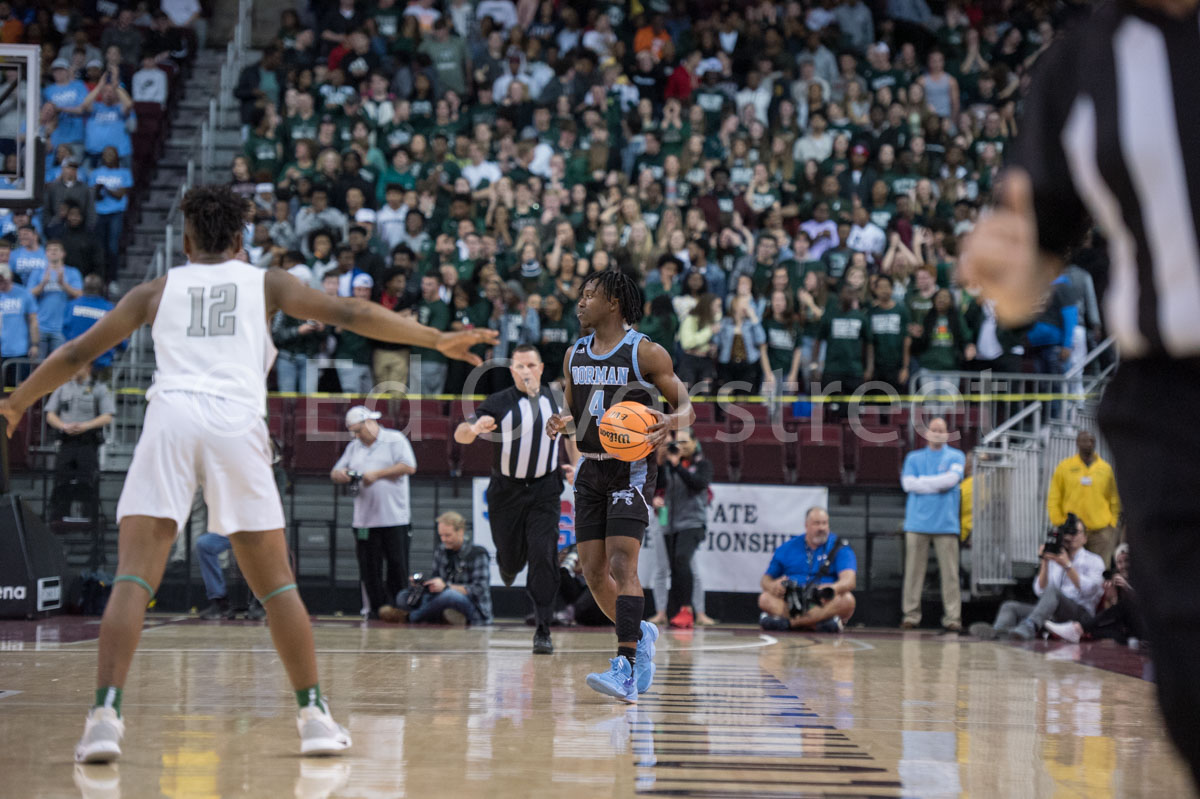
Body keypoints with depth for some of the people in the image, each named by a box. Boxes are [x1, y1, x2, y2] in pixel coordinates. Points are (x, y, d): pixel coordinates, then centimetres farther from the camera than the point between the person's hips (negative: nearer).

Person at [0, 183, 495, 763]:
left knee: (132, 579, -5)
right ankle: (314, 714, 8)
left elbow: (77, 353, 27)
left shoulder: (157, 290, 25)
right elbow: (347, 314, 14)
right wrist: (436, 339, 16)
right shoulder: (264, 283, 23)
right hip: (235, 423, 0)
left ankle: (105, 714, -19)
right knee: (276, 583, 9)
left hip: (169, 417, 0)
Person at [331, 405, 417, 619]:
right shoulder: (354, 447, 18)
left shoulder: (395, 440, 0)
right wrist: (340, 475, -7)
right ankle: (378, 610, 8)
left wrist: (377, 474, -14)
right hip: (364, 520, 5)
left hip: (395, 519, -5)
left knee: (397, 567, -2)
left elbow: (409, 466, -12)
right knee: (369, 570, 2)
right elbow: (335, 473, 18)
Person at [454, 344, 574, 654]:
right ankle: (508, 565, 49)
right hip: (506, 490, -1)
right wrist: (474, 429, -40)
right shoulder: (499, 403, -11)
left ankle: (542, 630, -8)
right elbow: (460, 436, -18)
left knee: (544, 556, -13)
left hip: (544, 491, 1)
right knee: (511, 556, 9)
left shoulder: (555, 398, 0)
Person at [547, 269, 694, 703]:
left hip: (631, 468, -6)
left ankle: (626, 671, -23)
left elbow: (687, 406, -4)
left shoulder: (646, 353, -8)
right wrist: (562, 422, -3)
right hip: (590, 469, 7)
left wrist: (670, 420, -26)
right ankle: (639, 634, 31)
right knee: (594, 572, 6)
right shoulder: (575, 354, 10)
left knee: (622, 564, -18)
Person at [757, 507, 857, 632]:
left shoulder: (840, 549, 5)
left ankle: (789, 622, -36)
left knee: (847, 600, -33)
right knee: (765, 599, -26)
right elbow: (766, 580, 13)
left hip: (825, 604, -1)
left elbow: (849, 581, -11)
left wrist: (832, 589, -35)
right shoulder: (787, 549, 14)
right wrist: (773, 586, -14)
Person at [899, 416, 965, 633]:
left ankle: (952, 617, -5)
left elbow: (952, 478, -7)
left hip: (945, 523, -1)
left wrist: (922, 481, -2)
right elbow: (908, 483, 0)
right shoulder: (914, 458, 15)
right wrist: (938, 484, -5)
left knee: (949, 572, -5)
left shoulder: (956, 456, 12)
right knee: (913, 570, -1)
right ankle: (911, 614, 4)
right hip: (917, 523, 1)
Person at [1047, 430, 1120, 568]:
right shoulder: (1064, 467, 5)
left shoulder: (1105, 468, 9)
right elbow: (1053, 500, 6)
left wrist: (1112, 524, 4)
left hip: (1101, 531, 1)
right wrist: (1059, 525, -2)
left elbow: (1114, 500, 14)